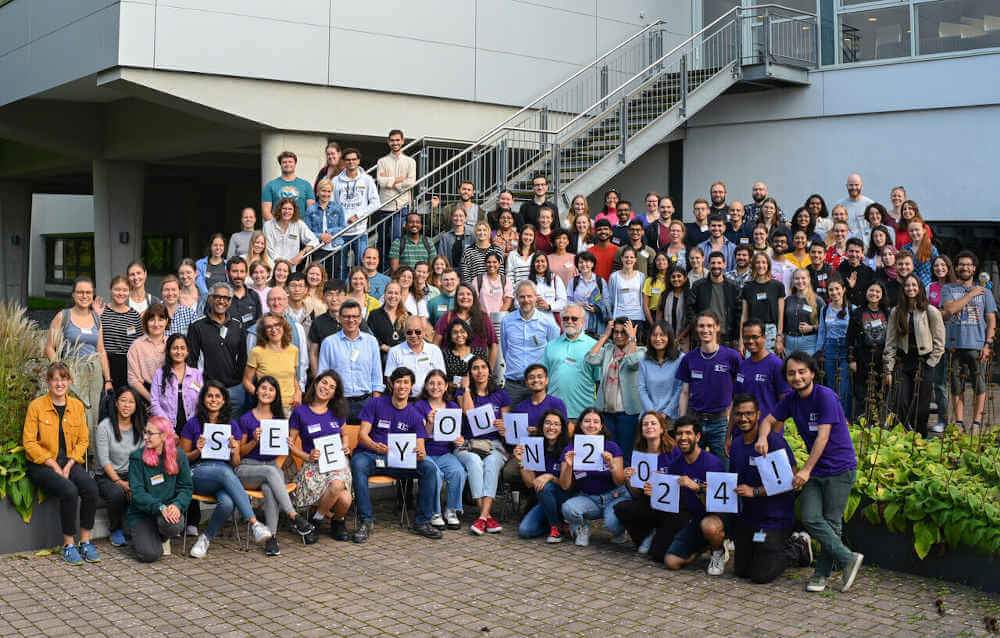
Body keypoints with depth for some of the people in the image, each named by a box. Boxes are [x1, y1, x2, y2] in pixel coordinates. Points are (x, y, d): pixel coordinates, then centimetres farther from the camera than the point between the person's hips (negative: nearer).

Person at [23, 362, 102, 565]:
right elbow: (29, 442, -6)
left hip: (70, 462, 4)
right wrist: (54, 466, -13)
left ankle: (85, 541, -12)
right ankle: (68, 545, -15)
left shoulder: (77, 406, 7)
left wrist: (69, 465, -7)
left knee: (91, 488, -25)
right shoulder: (36, 406, -5)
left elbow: (83, 440, 9)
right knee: (69, 490, -31)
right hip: (41, 465, -4)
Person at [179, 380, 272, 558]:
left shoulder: (232, 425, 13)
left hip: (225, 473, 2)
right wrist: (198, 451, -10)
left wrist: (234, 452, -9)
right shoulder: (193, 424, 7)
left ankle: (206, 538, -7)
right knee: (225, 472, -38)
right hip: (198, 473, -2)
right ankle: (255, 524, -43)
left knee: (227, 503, -35)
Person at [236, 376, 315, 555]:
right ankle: (294, 517, -38)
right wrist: (254, 441, -11)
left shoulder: (280, 419, 14)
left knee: (269, 488, -35)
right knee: (271, 472, -37)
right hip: (247, 468, -2)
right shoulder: (246, 419, 6)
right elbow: (240, 452, 6)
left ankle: (272, 537, -34)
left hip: (273, 466, 2)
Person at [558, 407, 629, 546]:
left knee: (612, 524, -32)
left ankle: (619, 531, 7)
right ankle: (582, 528, 3)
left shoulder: (612, 447, -4)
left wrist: (612, 465, -25)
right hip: (587, 498, 1)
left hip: (614, 496, -1)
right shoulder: (570, 450, -1)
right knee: (568, 508, -32)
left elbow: (620, 482, -7)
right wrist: (568, 466, -21)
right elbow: (565, 487, -3)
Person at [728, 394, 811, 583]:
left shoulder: (774, 441, -18)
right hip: (748, 516, 7)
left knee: (760, 576, -6)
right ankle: (787, 542, 29)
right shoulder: (736, 445, 5)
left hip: (775, 518, -7)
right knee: (740, 571, 13)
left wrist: (755, 491, -23)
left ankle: (799, 548, 17)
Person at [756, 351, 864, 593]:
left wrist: (806, 470, -25)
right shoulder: (791, 400, 6)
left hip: (839, 468, -6)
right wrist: (762, 438, -11)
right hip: (815, 470, 6)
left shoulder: (825, 396, -16)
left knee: (830, 522, -3)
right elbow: (769, 420, 13)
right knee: (810, 519, -6)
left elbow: (822, 436, -21)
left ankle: (822, 573, 9)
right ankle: (848, 559, 5)